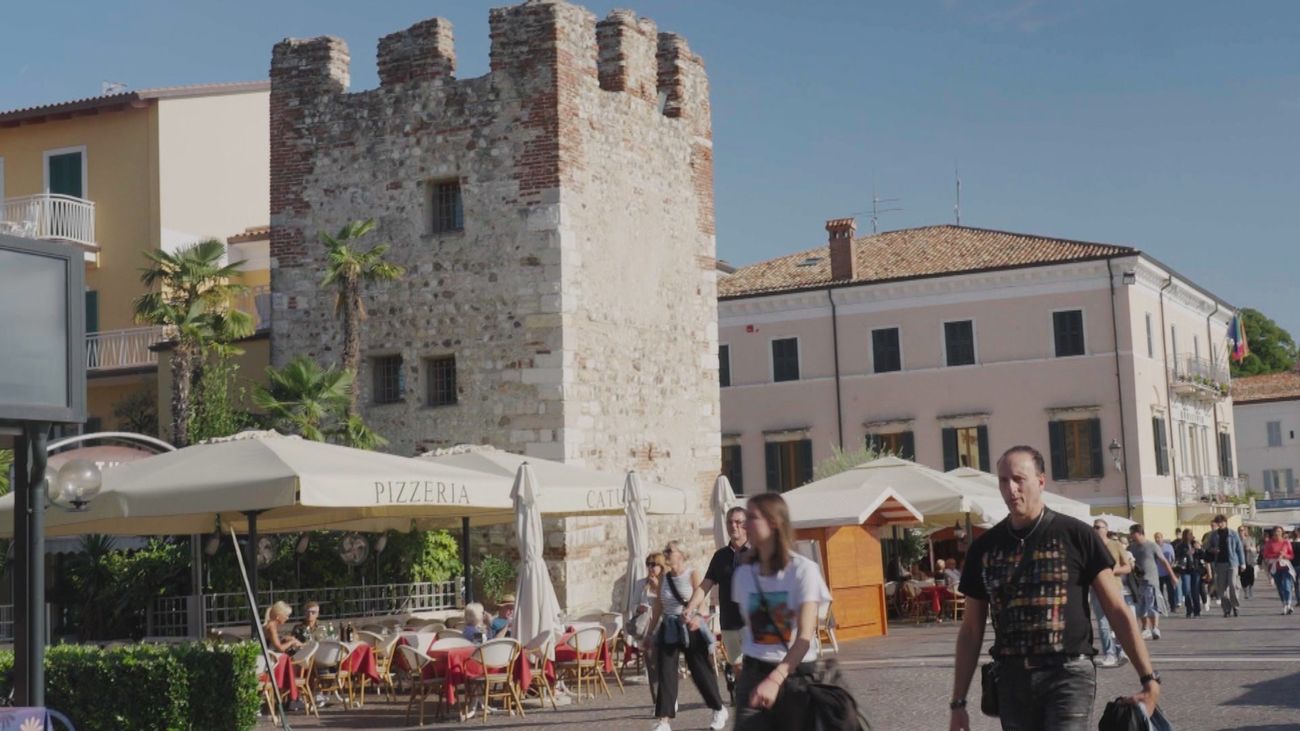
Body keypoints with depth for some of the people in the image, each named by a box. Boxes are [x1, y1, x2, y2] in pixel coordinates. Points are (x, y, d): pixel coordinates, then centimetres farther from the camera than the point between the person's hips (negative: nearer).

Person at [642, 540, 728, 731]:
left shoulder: (693, 575, -4)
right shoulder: (664, 579, 7)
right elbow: (657, 608, 12)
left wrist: (691, 613, -35)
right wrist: (650, 634, 13)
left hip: (691, 629, -4)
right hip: (668, 630, 4)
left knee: (701, 672, 4)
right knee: (665, 674, -3)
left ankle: (720, 710, 26)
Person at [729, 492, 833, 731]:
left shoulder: (803, 570, -11)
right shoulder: (743, 573, 3)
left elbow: (805, 636, -20)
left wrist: (775, 679, -32)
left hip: (796, 674, -3)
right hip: (754, 674, 3)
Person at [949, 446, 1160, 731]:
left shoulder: (1076, 536, -2)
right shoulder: (984, 547, 7)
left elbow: (1117, 611, -1)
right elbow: (971, 629, 11)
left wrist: (1148, 677, -9)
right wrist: (958, 702, 8)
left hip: (1067, 675, -4)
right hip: (1012, 679, 4)